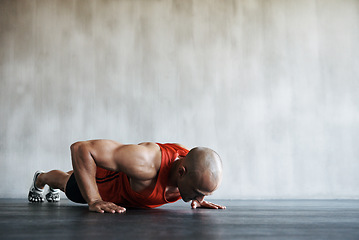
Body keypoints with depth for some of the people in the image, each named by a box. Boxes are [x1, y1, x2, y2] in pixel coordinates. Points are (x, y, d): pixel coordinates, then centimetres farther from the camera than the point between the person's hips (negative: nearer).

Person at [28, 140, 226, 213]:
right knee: (67, 183, 31)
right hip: (101, 178, -6)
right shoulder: (145, 162, -53)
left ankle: (53, 188, 74)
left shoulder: (193, 165, -32)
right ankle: (41, 179, 66)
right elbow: (80, 148, -48)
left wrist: (198, 199, -18)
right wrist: (94, 201, -47)